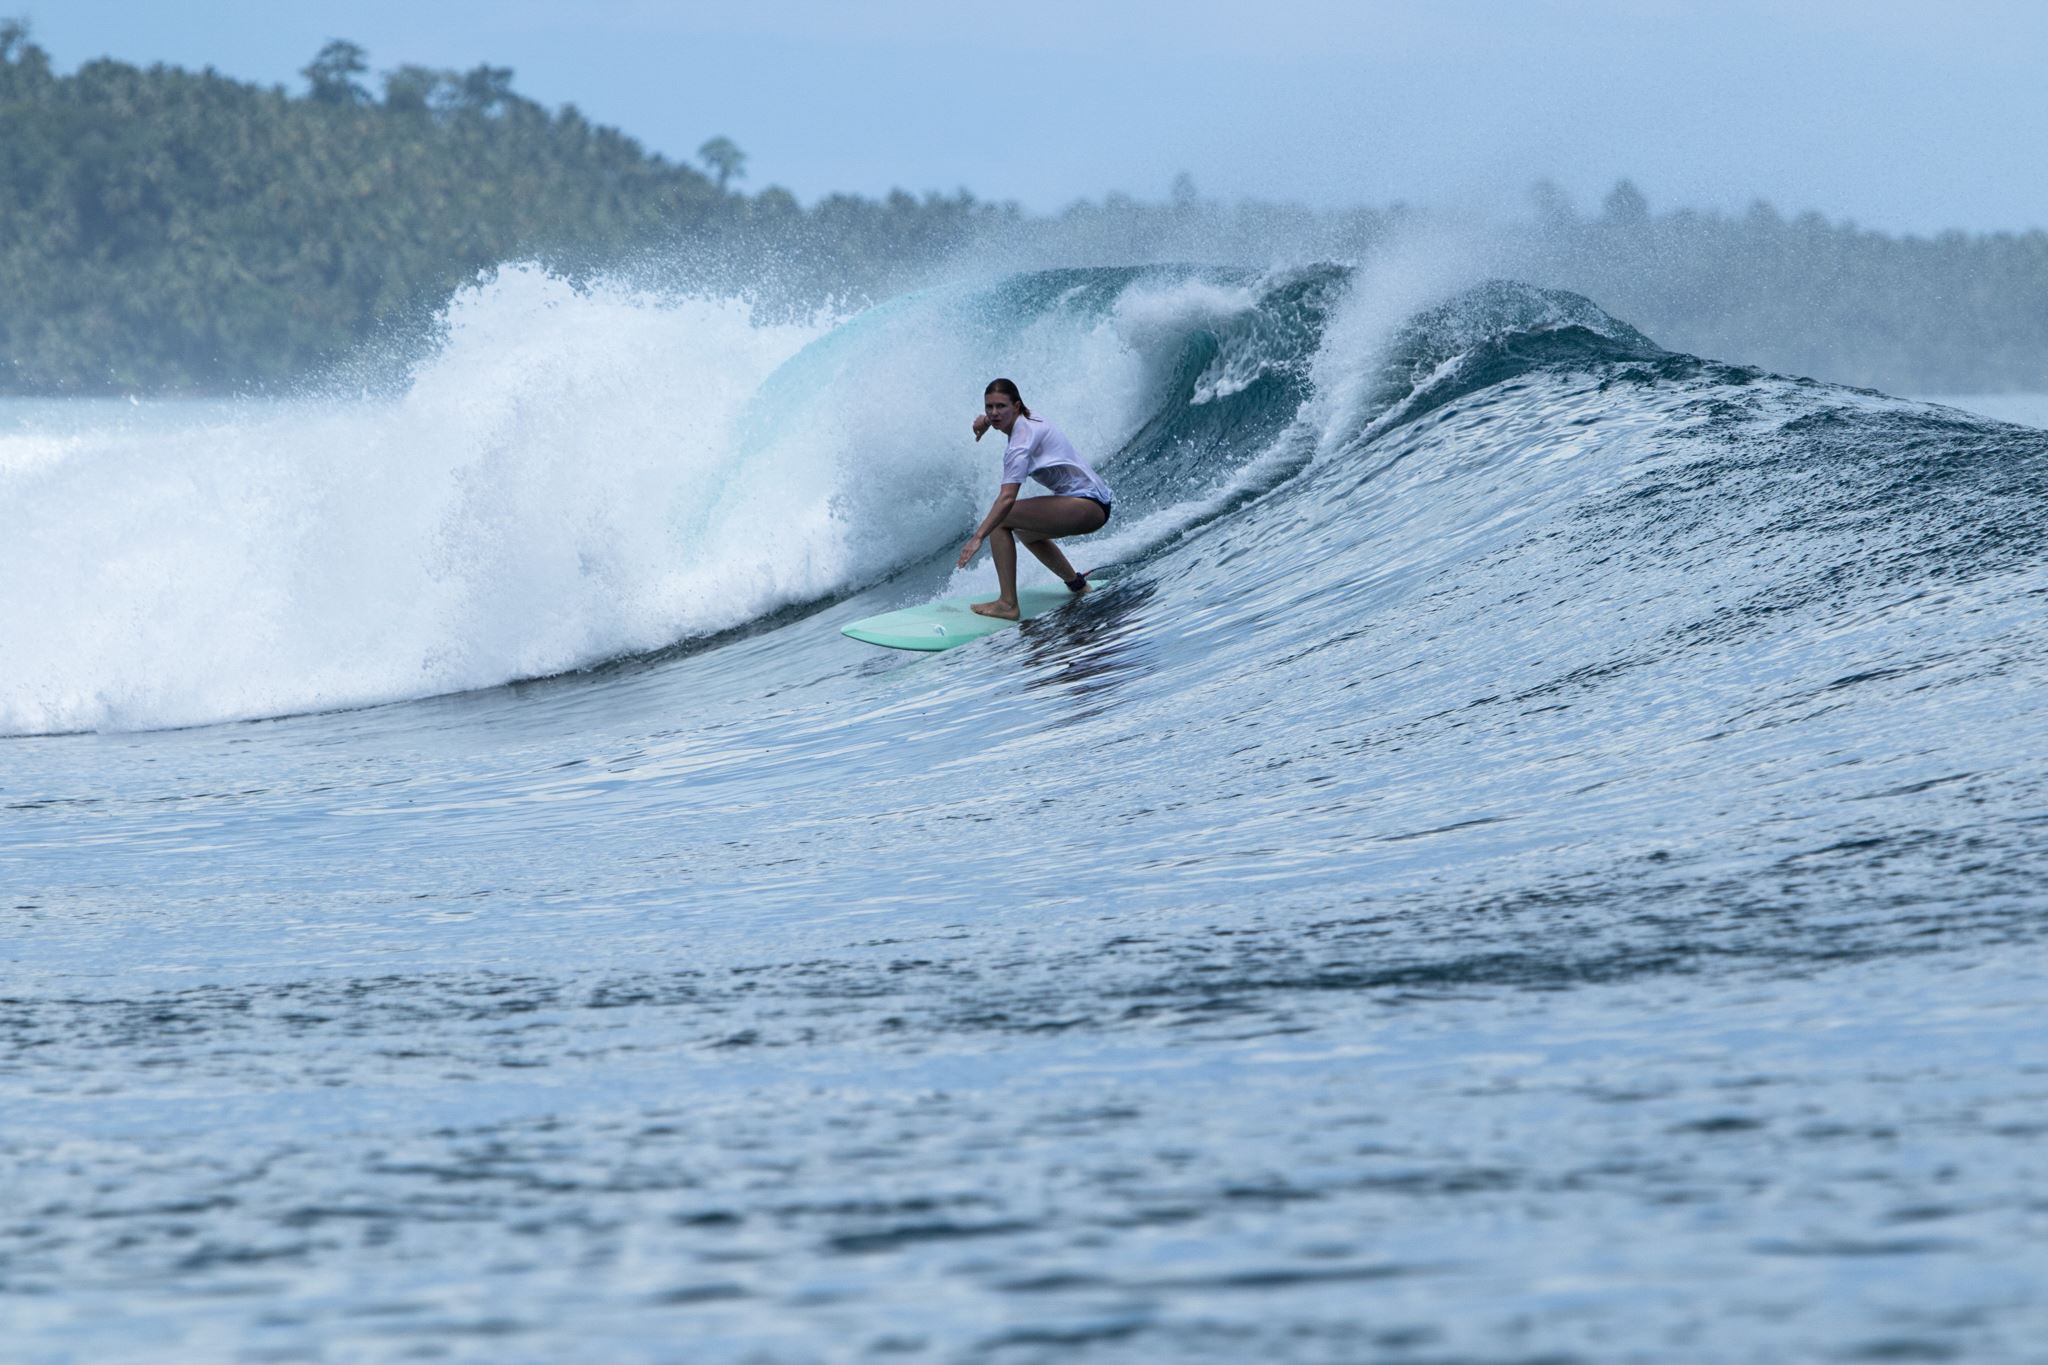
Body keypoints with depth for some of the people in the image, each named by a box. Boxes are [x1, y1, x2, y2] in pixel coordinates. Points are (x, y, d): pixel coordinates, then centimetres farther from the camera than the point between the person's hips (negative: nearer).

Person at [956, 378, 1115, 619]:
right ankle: (1076, 583, 43)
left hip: (1087, 505, -10)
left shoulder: (1023, 437, -19)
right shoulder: (1027, 421, 9)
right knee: (1026, 531, 34)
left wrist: (977, 537, -34)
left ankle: (1007, 604, -22)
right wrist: (986, 421, 13)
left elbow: (1007, 498, -30)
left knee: (1000, 520, -17)